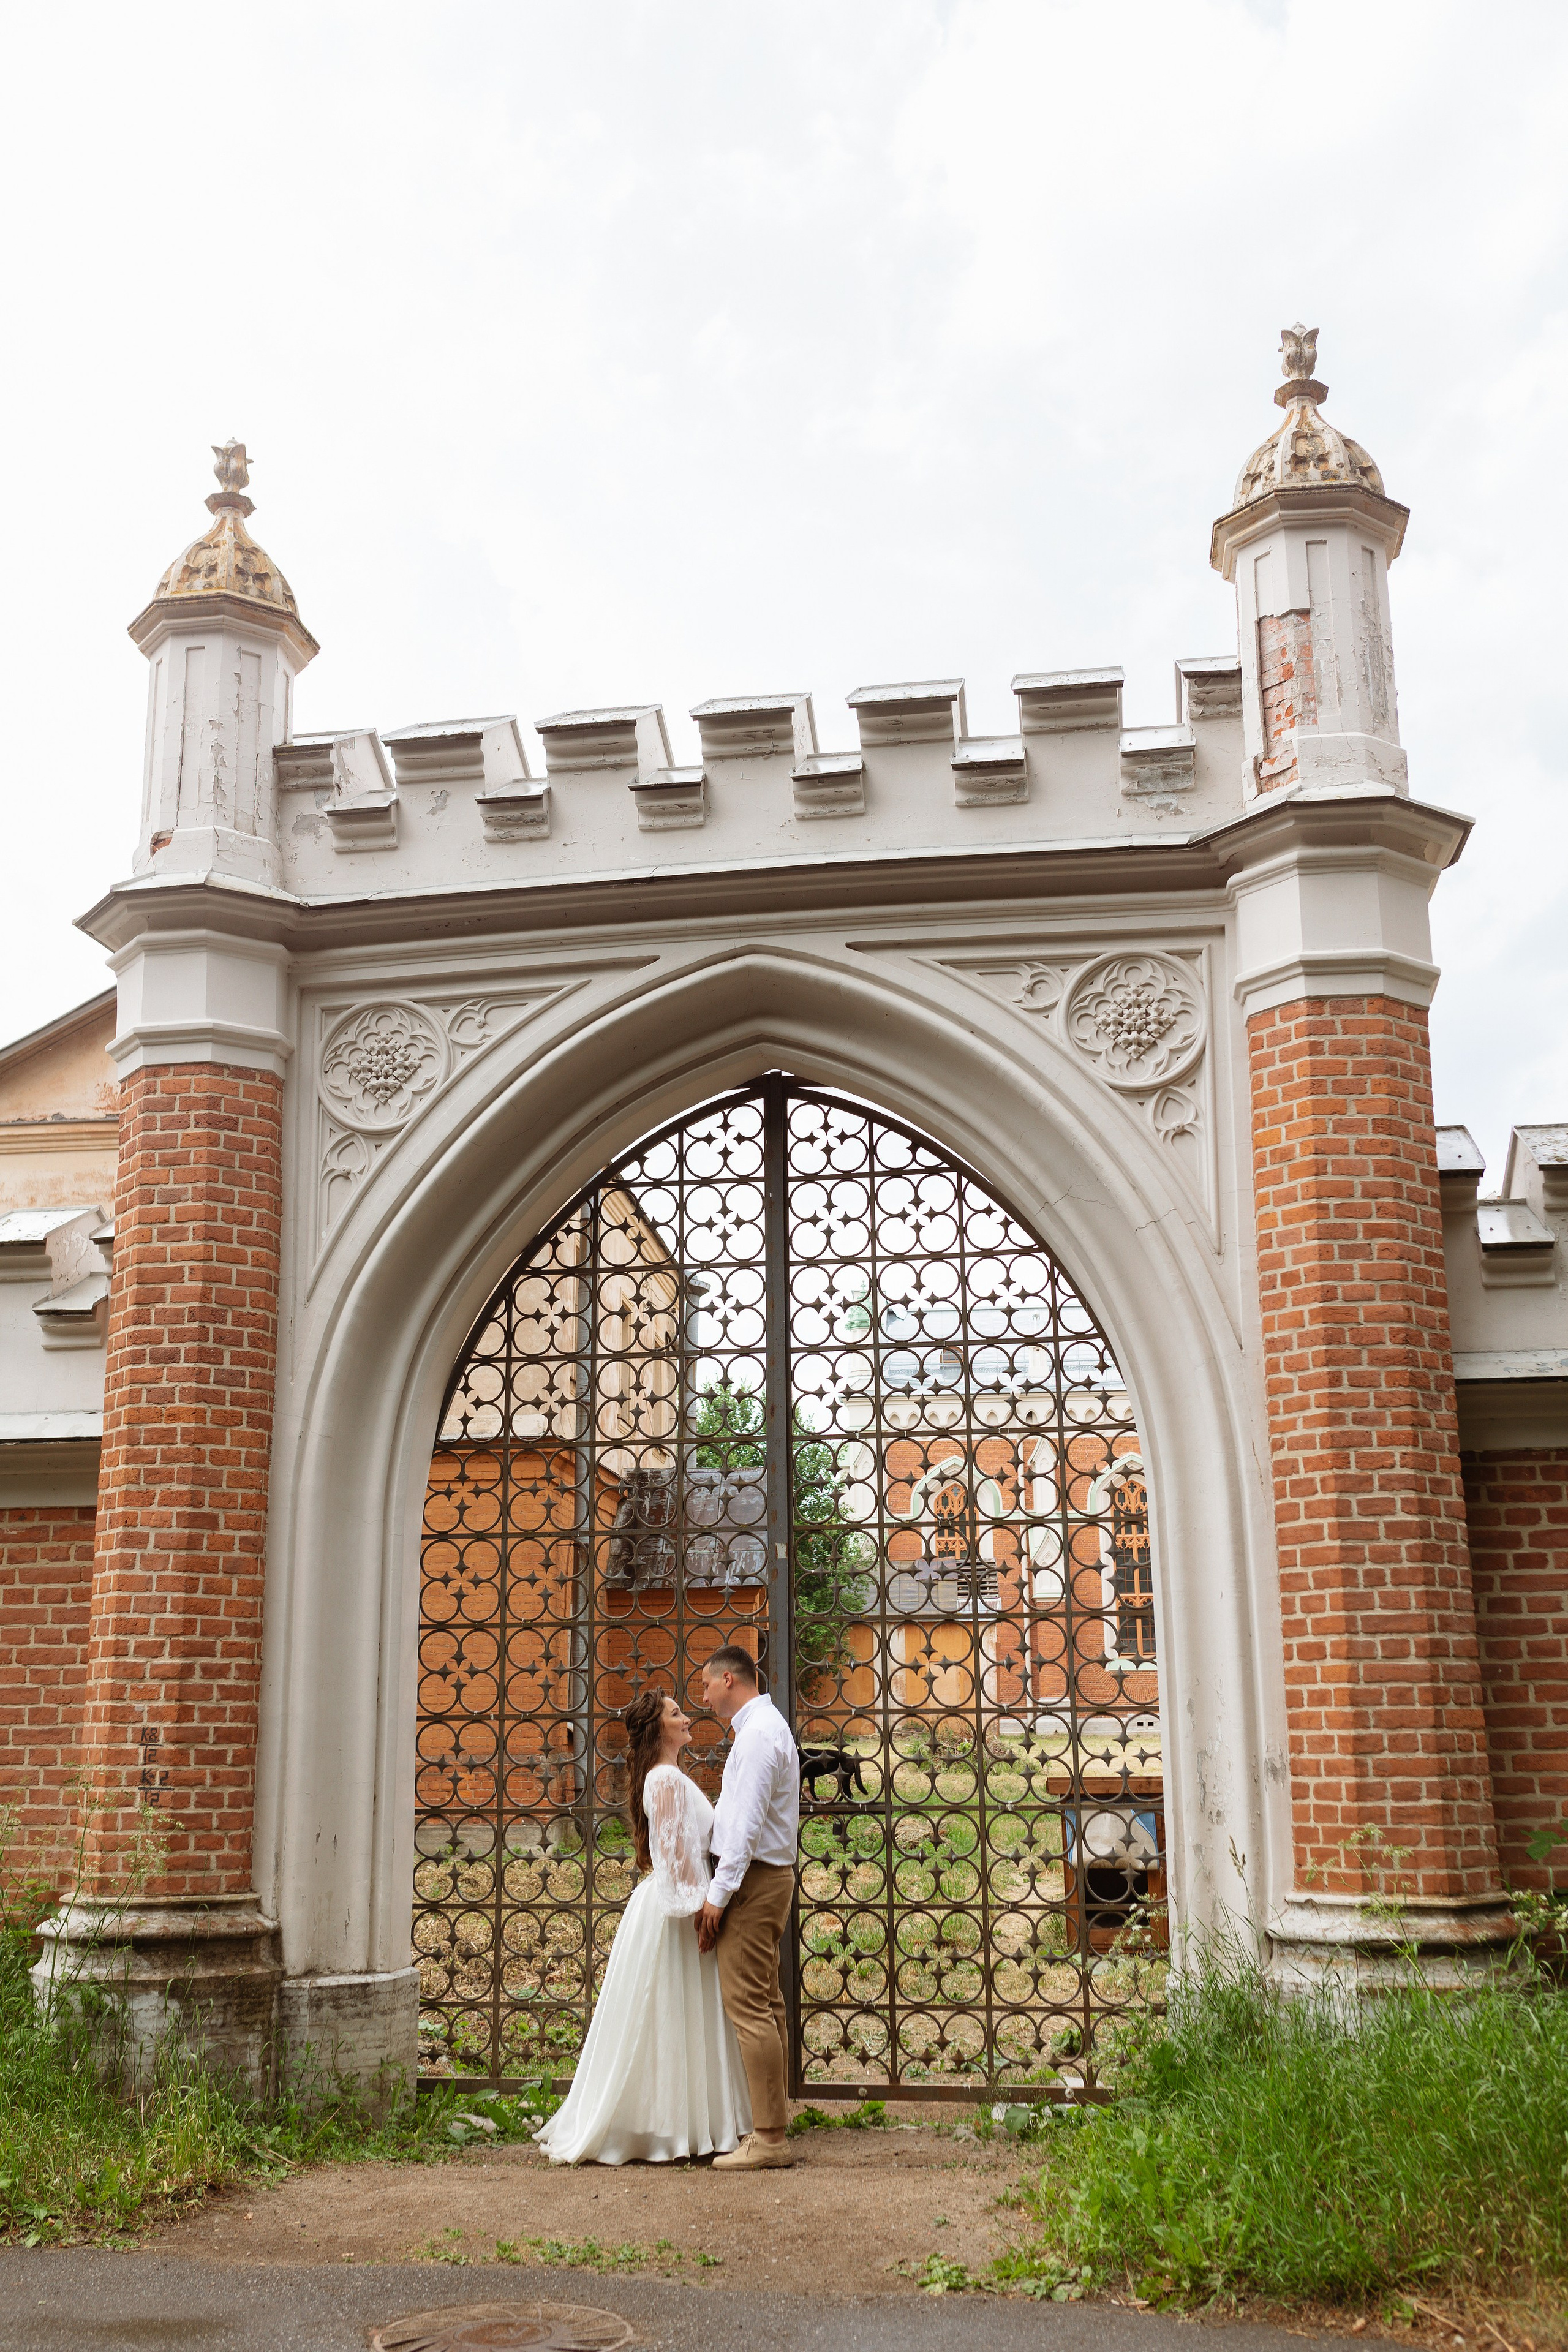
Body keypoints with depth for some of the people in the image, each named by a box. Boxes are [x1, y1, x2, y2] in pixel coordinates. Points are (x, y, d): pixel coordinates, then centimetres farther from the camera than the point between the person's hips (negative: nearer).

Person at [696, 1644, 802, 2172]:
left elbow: (747, 1824, -22)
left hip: (753, 1879, -11)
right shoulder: (767, 1726, 17)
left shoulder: (758, 1734, -16)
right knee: (766, 2004, 12)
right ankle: (771, 2125, 17)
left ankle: (769, 2138, -9)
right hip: (767, 1876, 11)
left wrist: (719, 1894, -19)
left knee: (747, 2005, -10)